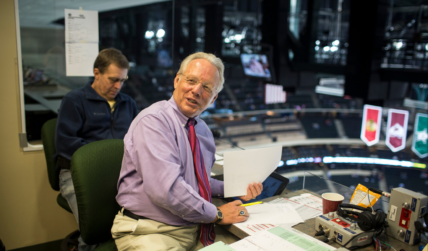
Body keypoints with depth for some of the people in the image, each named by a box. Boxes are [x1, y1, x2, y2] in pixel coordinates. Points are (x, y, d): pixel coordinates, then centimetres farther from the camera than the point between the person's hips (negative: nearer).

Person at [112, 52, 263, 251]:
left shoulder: (203, 130, 12)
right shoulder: (153, 120, -16)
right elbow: (166, 189, -25)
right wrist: (216, 214, -15)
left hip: (197, 227, 7)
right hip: (150, 232, -7)